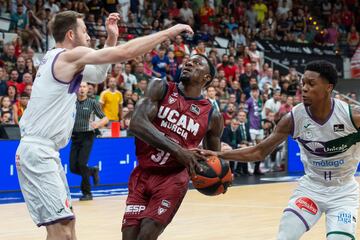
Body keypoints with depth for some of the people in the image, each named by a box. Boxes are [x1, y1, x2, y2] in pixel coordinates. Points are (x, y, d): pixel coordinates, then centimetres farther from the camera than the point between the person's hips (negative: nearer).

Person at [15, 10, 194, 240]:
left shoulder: (58, 59, 16)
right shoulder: (70, 55, -12)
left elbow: (98, 75, 29)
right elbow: (124, 53, -18)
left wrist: (111, 38, 18)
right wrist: (168, 32, -11)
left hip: (44, 152, 11)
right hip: (38, 152, -11)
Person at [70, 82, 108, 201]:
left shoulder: (92, 103, -1)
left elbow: (105, 119, -1)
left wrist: (98, 124, -22)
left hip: (87, 136, -4)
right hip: (75, 137, 4)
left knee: (81, 164, -15)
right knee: (73, 167, -1)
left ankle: (87, 193, 0)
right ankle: (93, 171, 30)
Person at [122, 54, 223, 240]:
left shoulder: (212, 115, 2)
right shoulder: (160, 88, -1)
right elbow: (137, 122, -18)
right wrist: (176, 150, -28)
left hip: (173, 179, -1)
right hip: (142, 175, 1)